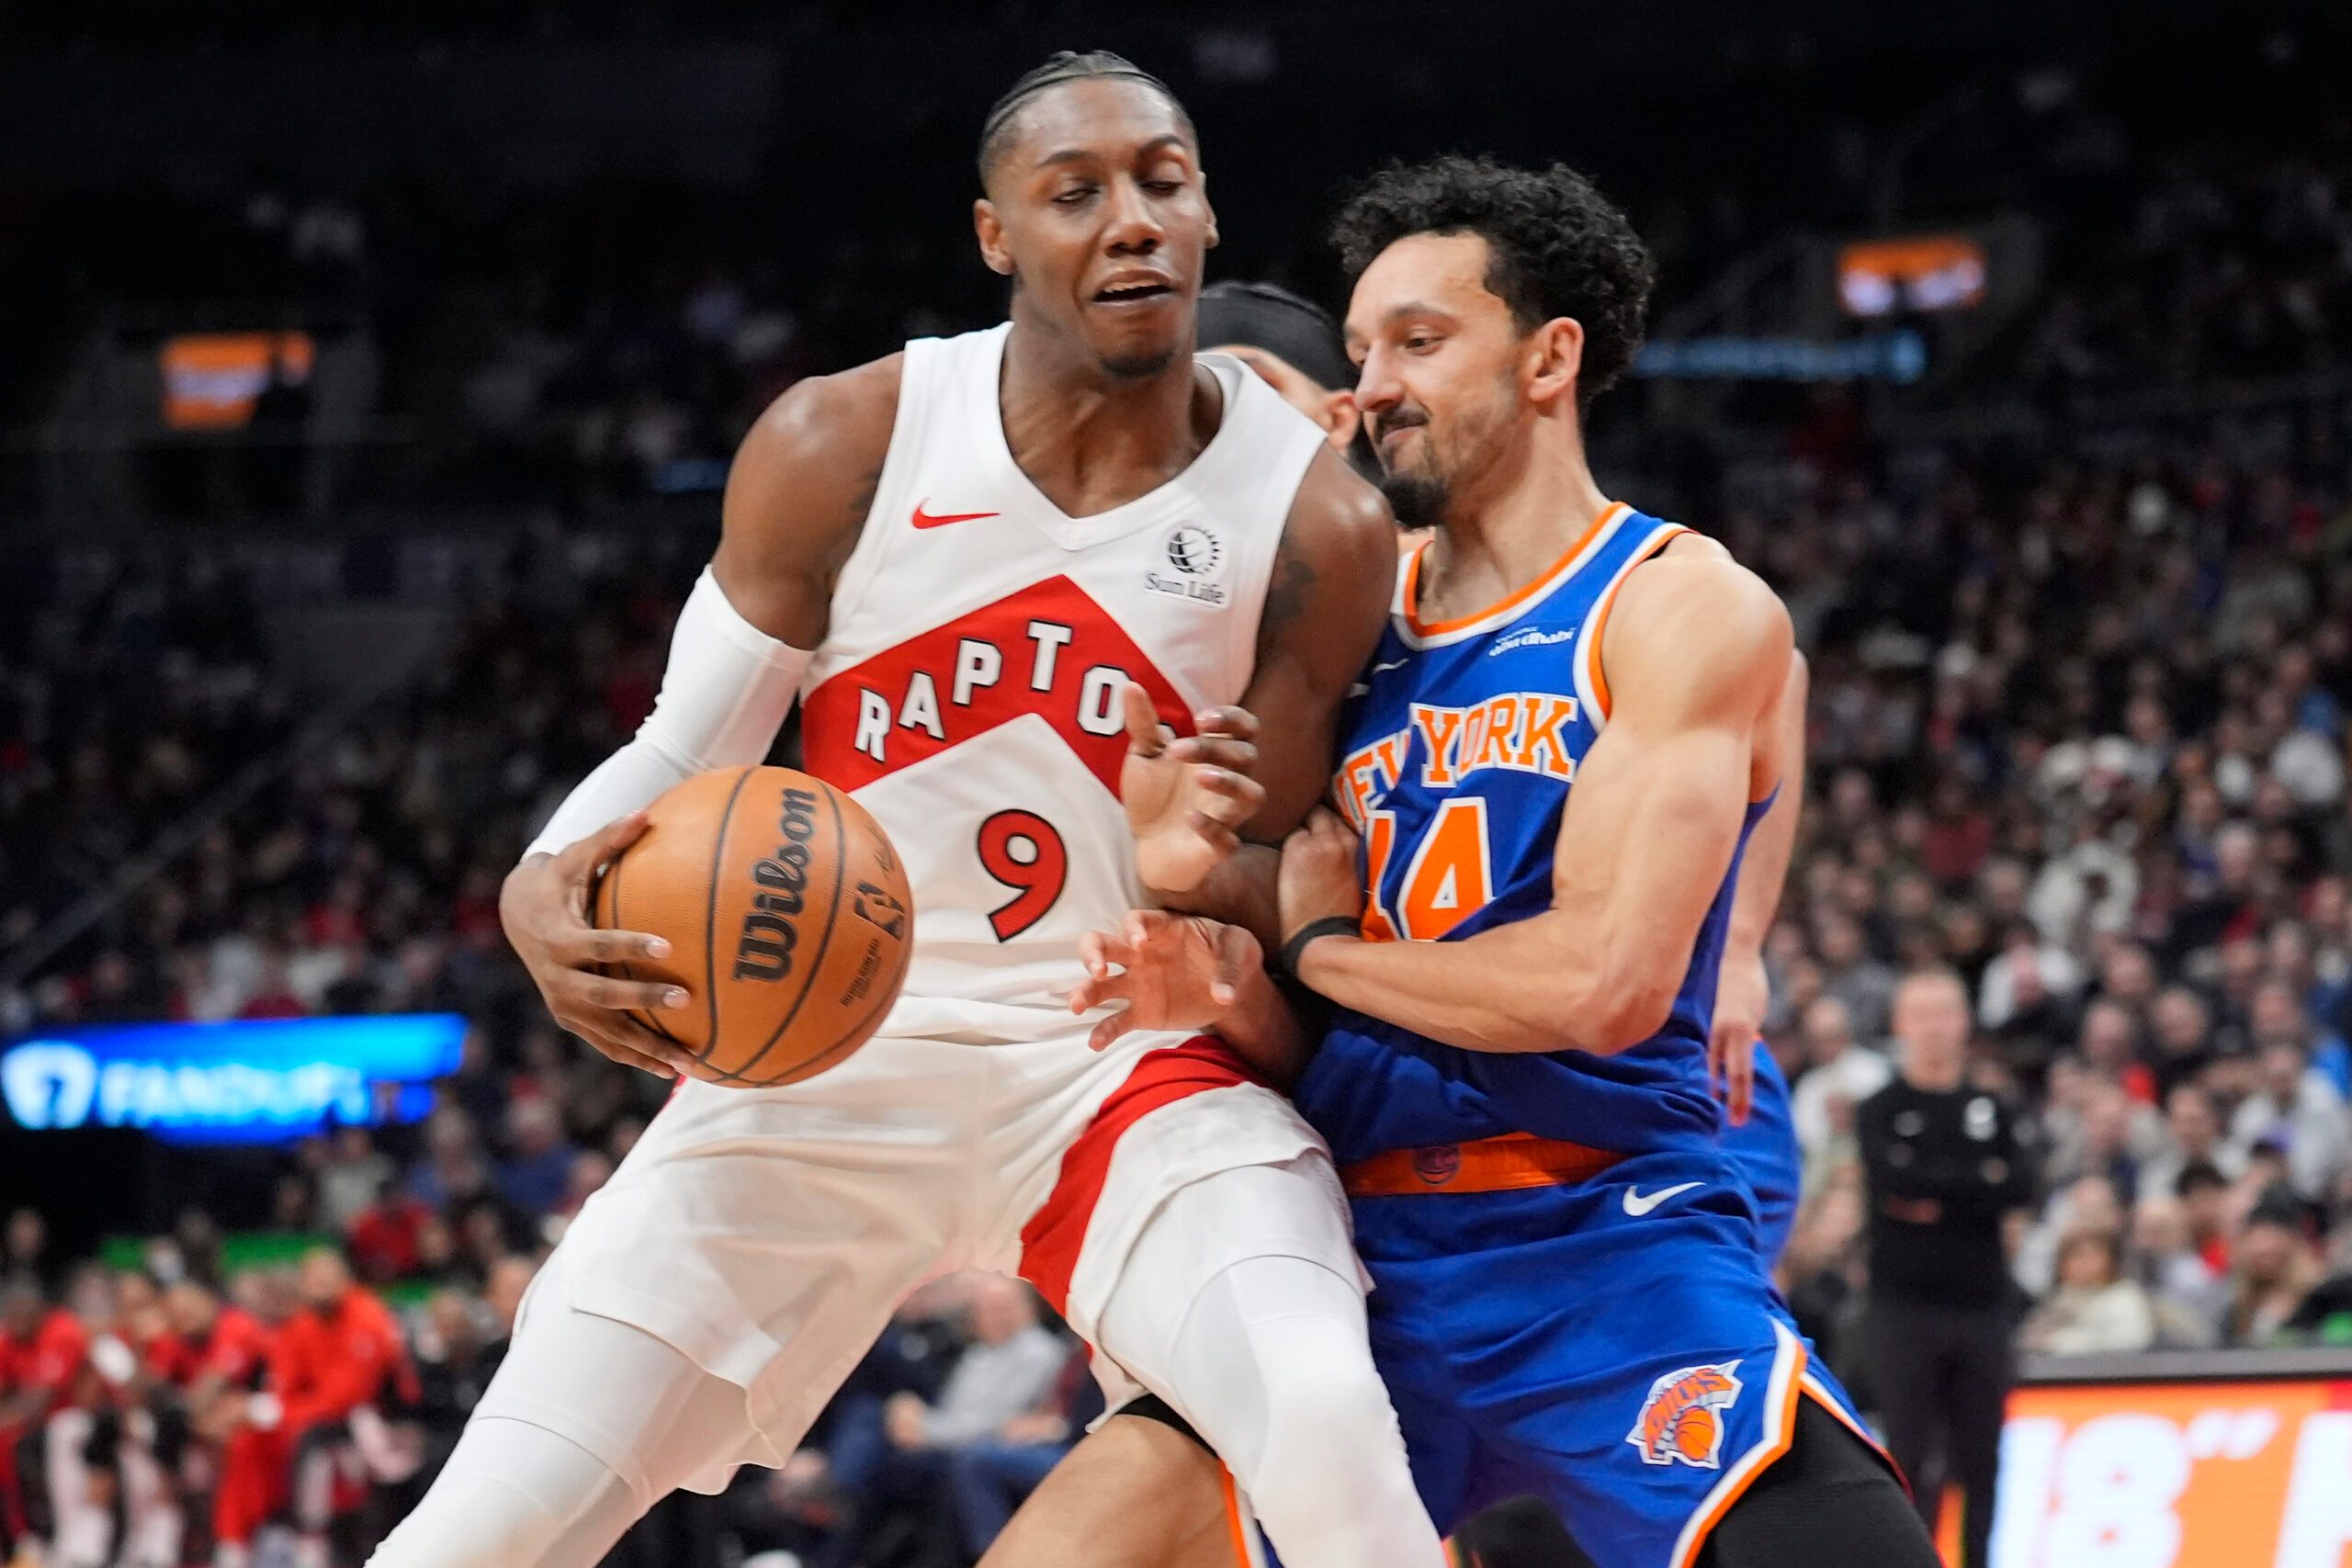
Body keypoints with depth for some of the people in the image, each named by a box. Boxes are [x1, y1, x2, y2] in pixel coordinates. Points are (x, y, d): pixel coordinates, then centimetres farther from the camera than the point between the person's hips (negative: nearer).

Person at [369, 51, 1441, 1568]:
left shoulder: (1313, 519, -9)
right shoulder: (842, 450, -9)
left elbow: (1295, 898, -1)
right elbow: (685, 753, -1)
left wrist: (1204, 874, -26)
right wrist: (547, 892, -24)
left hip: (1128, 1058, -1)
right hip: (834, 1045, 1)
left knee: (1327, 1415, -31)